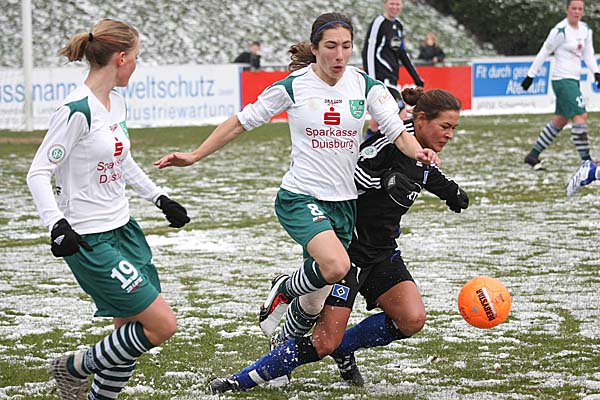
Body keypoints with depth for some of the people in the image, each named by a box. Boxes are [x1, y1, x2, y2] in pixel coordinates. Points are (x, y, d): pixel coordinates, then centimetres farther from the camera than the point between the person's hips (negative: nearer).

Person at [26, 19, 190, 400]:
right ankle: (75, 367, 7)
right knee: (162, 325, -10)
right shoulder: (77, 110, -19)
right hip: (89, 239, -9)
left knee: (134, 331, 7)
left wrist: (161, 198, 23)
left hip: (122, 228, 9)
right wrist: (57, 225, -29)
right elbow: (38, 174, -17)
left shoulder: (117, 101, 8)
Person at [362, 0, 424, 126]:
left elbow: (402, 53, 24)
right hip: (382, 77, -8)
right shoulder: (379, 23, -10)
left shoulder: (398, 25, 15)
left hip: (392, 77, 8)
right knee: (402, 113, -15)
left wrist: (416, 77, 23)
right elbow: (368, 52, -14)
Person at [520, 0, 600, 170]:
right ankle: (586, 161, -17)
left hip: (574, 80, 9)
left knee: (559, 121, 12)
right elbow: (544, 52, -7)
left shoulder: (585, 30, 10)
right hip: (562, 80, -9)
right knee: (581, 116, -17)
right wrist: (530, 75, -4)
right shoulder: (560, 31, -13)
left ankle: (533, 155, 22)